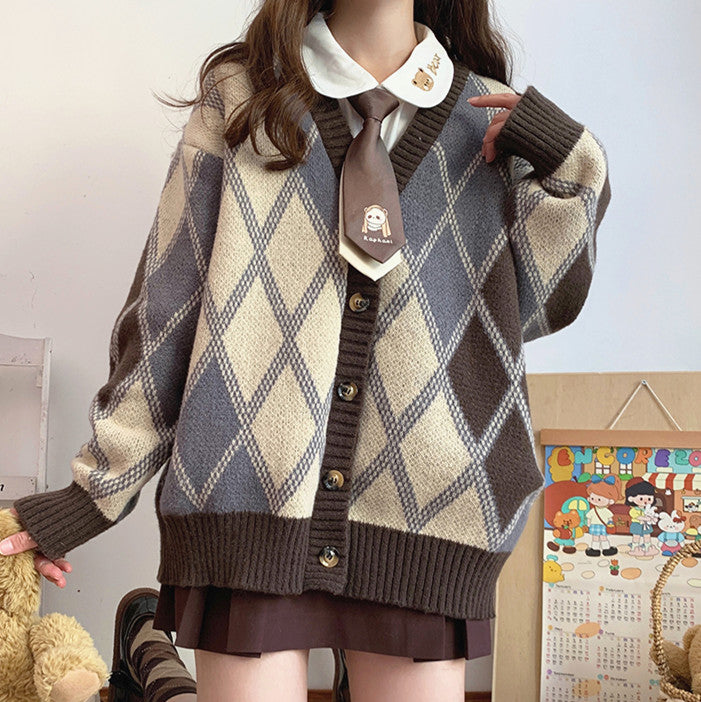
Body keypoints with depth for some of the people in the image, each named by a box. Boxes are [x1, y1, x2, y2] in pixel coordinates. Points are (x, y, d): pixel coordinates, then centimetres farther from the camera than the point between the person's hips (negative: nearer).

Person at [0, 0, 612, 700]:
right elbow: (167, 303, 5)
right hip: (248, 496, -1)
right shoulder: (239, 93, 7)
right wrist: (92, 490, 4)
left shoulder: (491, 119, 10)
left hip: (421, 509, 2)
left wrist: (564, 167, -6)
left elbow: (533, 310, 7)